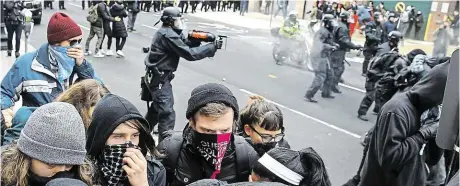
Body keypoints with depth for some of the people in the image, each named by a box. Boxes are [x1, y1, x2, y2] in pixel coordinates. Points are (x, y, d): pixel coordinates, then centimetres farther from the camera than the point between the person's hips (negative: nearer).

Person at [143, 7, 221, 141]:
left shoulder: (169, 32, 9)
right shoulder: (168, 35, -22)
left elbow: (184, 44, 10)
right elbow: (189, 53, -26)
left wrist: (196, 40, -11)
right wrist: (212, 47, -22)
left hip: (158, 76, 11)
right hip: (159, 78, -11)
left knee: (158, 105, 30)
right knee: (167, 114, -11)